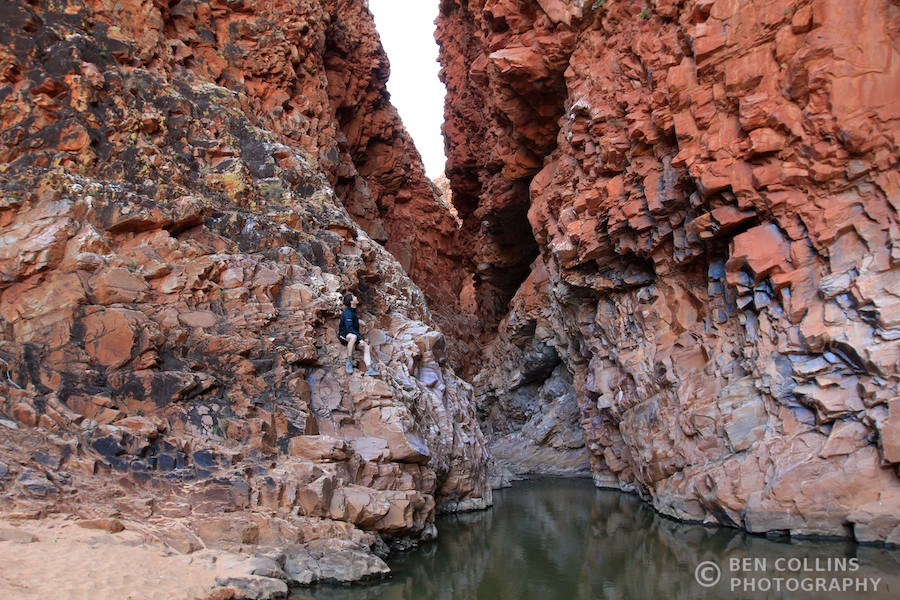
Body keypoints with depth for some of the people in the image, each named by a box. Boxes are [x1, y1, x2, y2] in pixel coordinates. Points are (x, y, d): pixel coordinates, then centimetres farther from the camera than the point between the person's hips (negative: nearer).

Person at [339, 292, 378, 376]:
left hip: (354, 334, 9)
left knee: (366, 347, -10)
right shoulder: (348, 313, -18)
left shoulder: (353, 311, 13)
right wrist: (360, 339, -29)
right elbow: (349, 328, -28)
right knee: (353, 337, -42)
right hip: (344, 335, -9)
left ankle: (369, 369, -24)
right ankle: (349, 362, -33)